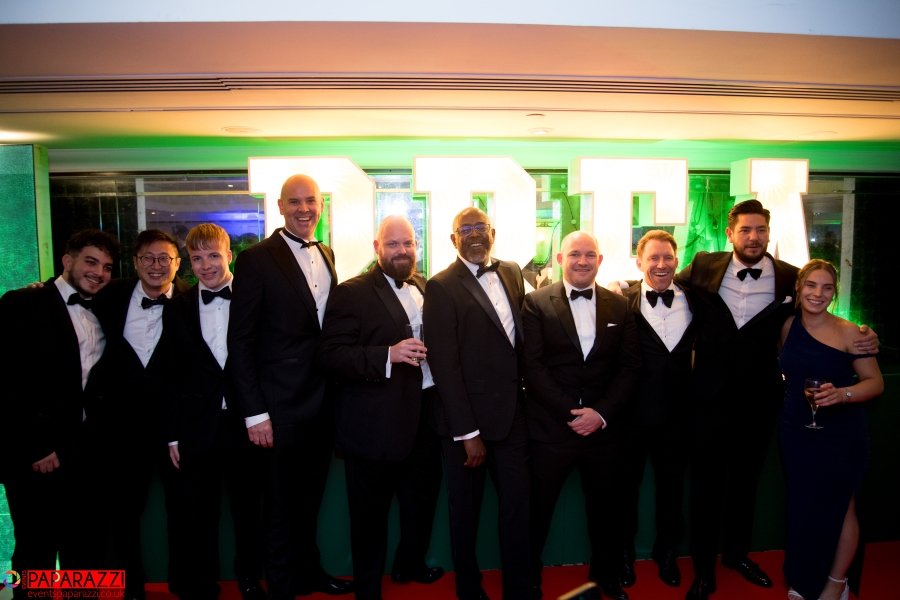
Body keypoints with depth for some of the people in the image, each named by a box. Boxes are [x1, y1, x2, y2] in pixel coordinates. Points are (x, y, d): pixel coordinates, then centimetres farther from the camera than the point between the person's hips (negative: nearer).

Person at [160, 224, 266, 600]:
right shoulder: (176, 309, 4)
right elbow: (172, 377, 4)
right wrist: (173, 435, 3)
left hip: (245, 427, -1)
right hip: (197, 430, 1)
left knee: (247, 509, 15)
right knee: (201, 515, 14)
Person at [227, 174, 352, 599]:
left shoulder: (327, 255, 9)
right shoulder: (257, 259, -10)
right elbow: (240, 340, -12)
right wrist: (254, 412, -15)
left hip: (323, 400, 6)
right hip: (283, 404, -5)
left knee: (310, 496, 21)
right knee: (281, 503, 11)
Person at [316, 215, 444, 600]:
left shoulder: (428, 290, 9)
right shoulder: (352, 293, -9)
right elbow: (329, 355, -18)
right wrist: (387, 355, -28)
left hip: (425, 420, 6)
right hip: (375, 426, -6)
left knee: (422, 504, 22)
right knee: (371, 515, 10)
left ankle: (410, 565, 47)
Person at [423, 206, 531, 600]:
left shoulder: (512, 273, 8)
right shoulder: (442, 287, -10)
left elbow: (521, 338, 13)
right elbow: (445, 364, -14)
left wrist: (526, 398, 5)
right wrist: (468, 433, -15)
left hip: (512, 415, 5)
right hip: (466, 420, -4)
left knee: (518, 506, 11)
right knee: (465, 511, 12)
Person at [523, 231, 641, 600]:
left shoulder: (619, 307, 7)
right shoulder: (537, 303, -3)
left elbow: (629, 365, 3)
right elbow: (532, 366, -9)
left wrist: (601, 413, -10)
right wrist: (571, 413, -14)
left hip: (603, 428, 3)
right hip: (551, 428, -3)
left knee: (603, 507, 18)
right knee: (538, 509, 8)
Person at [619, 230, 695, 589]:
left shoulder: (693, 300, 2)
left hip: (677, 412, 3)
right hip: (632, 412, -3)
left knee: (671, 487, 19)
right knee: (626, 485, 15)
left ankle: (667, 554, 41)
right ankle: (624, 554, 36)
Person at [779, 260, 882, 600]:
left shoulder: (848, 332, -11)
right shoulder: (788, 327, 1)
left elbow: (875, 382, -10)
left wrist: (841, 394, -26)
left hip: (841, 436, -3)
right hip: (796, 434, 4)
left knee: (841, 509, 9)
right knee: (802, 509, 12)